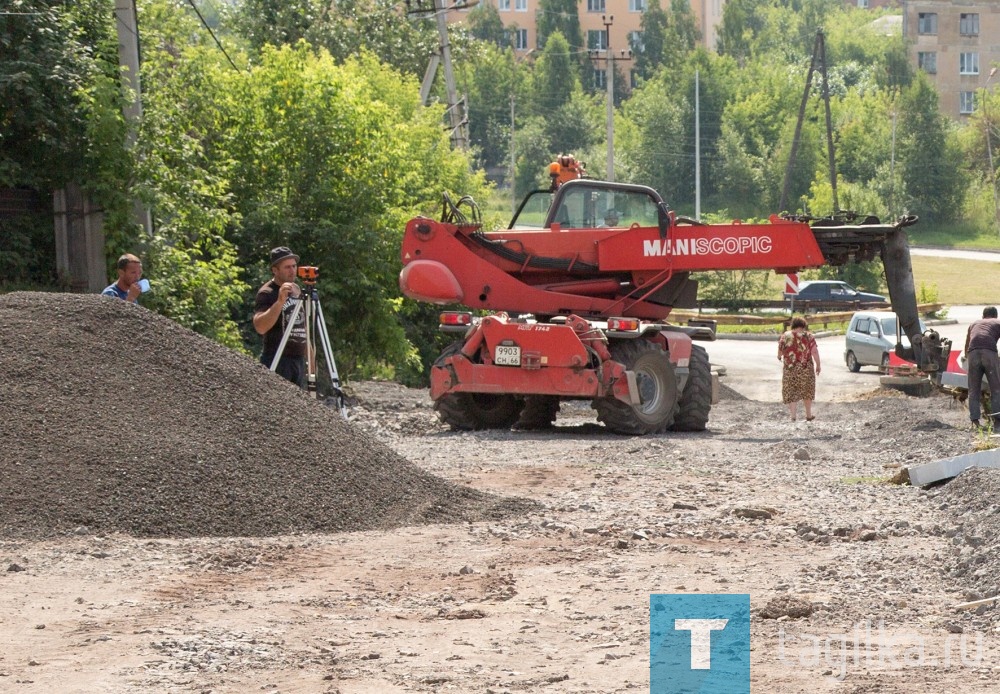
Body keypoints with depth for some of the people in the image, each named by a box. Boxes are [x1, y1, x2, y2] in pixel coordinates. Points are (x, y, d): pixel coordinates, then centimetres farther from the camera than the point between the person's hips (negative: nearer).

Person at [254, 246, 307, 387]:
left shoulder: (297, 290, 16)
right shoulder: (267, 293, -8)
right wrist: (280, 301, -31)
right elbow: (260, 327, -23)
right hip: (276, 360, -7)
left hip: (299, 359, 7)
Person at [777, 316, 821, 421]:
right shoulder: (808, 336, -3)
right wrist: (818, 365, 2)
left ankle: (793, 416, -6)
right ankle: (808, 415, 26)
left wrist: (779, 357, 28)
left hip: (790, 369, 0)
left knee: (791, 392, 5)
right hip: (806, 369, 0)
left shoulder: (786, 336, -1)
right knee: (807, 391, 17)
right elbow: (815, 352, -8)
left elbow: (780, 350, 6)